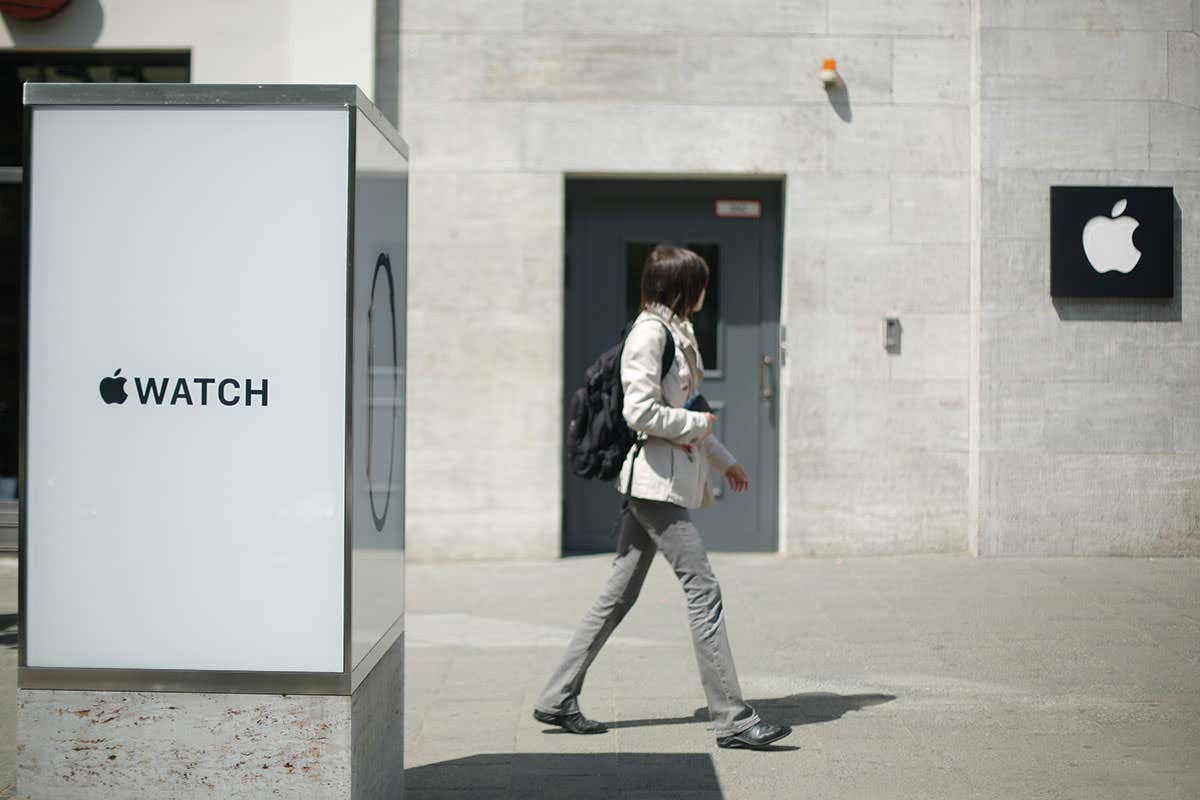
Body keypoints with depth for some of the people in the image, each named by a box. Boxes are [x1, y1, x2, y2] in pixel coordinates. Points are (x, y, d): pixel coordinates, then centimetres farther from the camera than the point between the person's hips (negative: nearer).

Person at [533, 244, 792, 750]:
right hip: (655, 479, -10)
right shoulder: (649, 333, -13)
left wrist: (722, 459, 28)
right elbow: (640, 412, -21)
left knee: (620, 594, 12)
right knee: (703, 591, -9)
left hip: (662, 480, 10)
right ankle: (731, 718, -5)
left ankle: (558, 699, 18)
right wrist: (699, 424, -9)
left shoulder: (674, 331, 17)